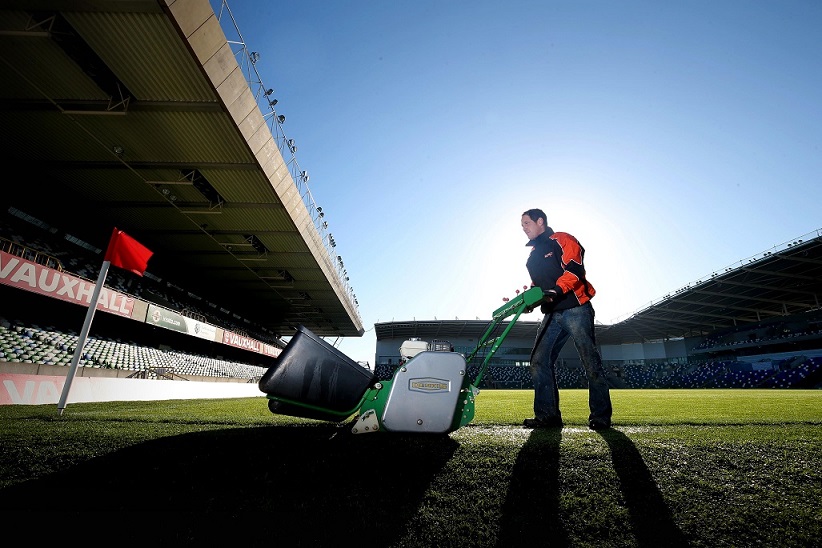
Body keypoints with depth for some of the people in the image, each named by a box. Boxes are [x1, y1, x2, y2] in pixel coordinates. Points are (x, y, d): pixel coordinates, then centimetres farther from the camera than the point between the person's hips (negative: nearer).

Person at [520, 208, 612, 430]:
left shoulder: (562, 240, -1)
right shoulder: (533, 255, 22)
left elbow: (574, 268, -16)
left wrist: (557, 290, -29)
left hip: (576, 309, -7)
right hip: (552, 315, 8)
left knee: (591, 363, -2)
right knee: (539, 361, -2)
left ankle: (601, 417, 9)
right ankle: (547, 415, 4)